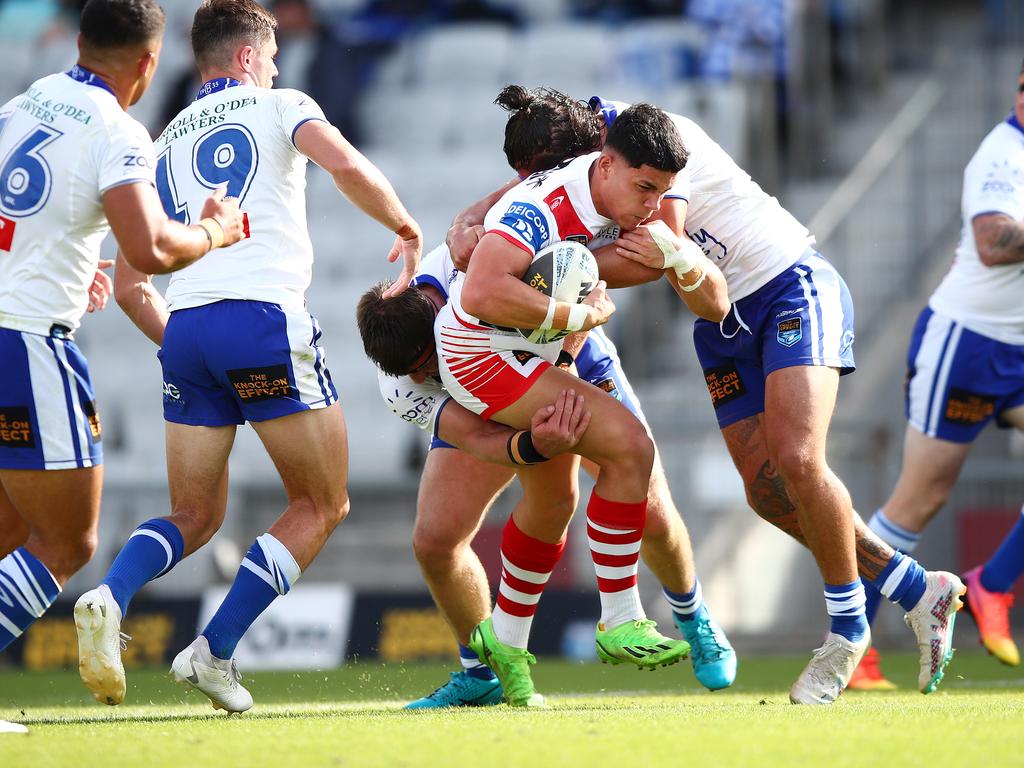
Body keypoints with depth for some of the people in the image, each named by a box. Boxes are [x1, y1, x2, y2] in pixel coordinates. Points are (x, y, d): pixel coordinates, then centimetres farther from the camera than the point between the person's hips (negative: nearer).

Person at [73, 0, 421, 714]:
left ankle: (109, 599, -17)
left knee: (195, 518, 14)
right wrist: (406, 227, 5)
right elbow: (345, 164, -11)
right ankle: (216, 650, -6)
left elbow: (129, 286, 21)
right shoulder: (281, 106, 10)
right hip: (265, 319, -5)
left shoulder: (164, 144, 22)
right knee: (322, 507, 8)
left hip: (184, 328, 5)